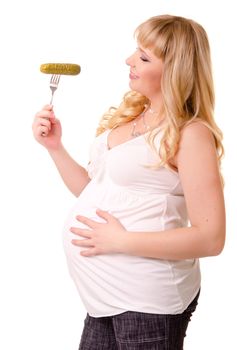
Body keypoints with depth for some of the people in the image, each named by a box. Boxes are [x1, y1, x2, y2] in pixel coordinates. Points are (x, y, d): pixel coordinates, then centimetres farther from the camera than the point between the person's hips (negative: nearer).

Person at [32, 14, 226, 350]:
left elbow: (210, 238, -19)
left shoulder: (190, 134, -14)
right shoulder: (127, 119, 8)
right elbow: (94, 192, 16)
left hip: (147, 300, -7)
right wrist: (54, 145, 6)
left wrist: (121, 241, -21)